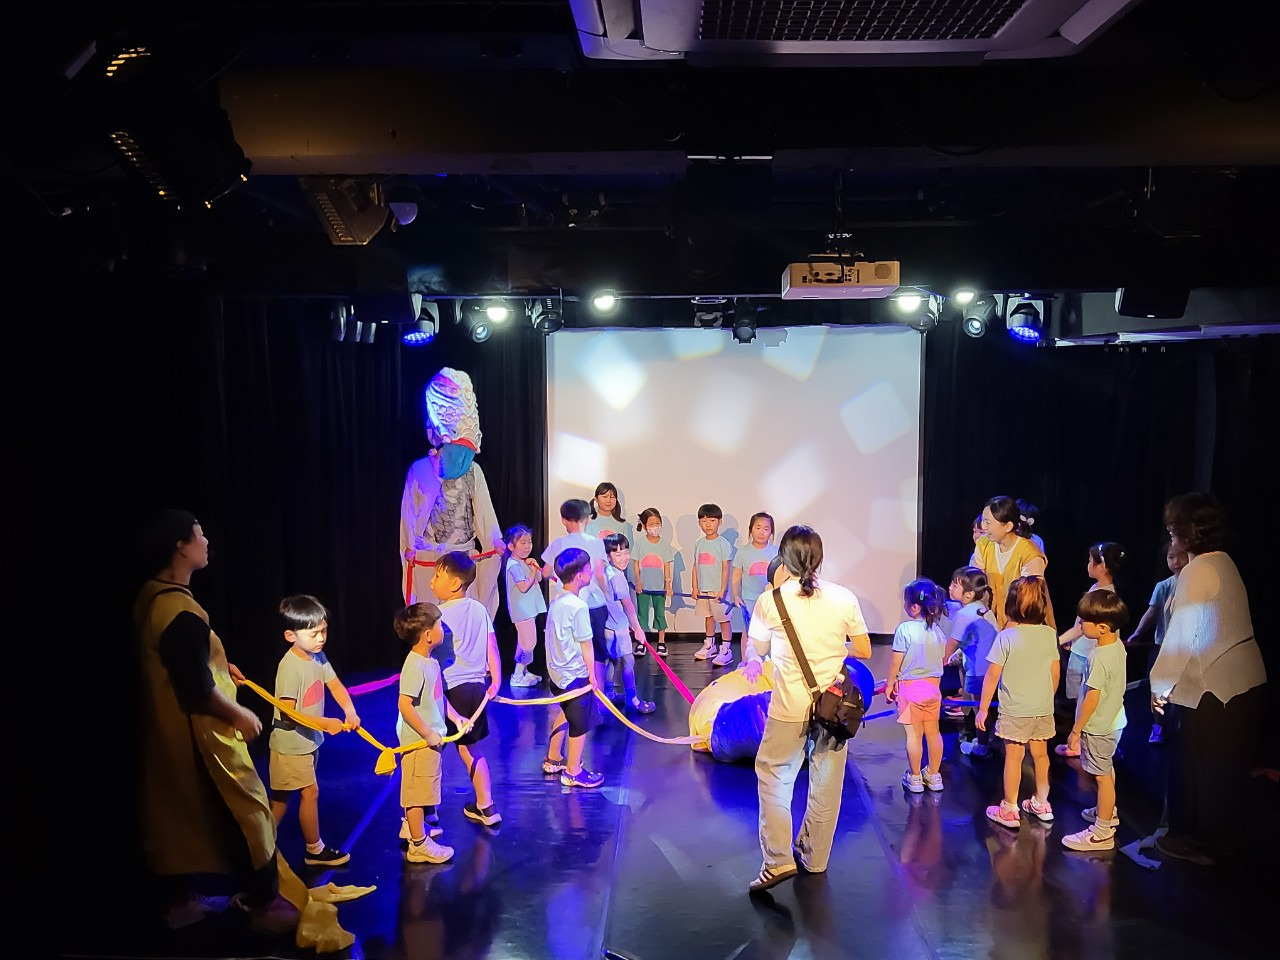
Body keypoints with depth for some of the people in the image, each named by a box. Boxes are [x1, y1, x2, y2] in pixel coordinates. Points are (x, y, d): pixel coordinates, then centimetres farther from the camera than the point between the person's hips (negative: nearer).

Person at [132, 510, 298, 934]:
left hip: (168, 728, 10)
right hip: (200, 732, -10)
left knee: (179, 812, 21)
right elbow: (198, 691, -26)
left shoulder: (148, 598, 1)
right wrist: (241, 715, -13)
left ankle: (180, 899, 35)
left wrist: (218, 666, 18)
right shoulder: (181, 612, -29)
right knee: (248, 811, 3)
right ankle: (265, 905, 14)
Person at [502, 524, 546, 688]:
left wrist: (534, 567, -4)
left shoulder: (524, 562, 12)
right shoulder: (514, 565, -18)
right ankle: (517, 676, -3)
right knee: (529, 642, -9)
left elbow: (538, 579, 13)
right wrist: (533, 571, -12)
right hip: (522, 609, -10)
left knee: (525, 642, 18)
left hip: (528, 608, 10)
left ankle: (523, 671, 28)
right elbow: (524, 587, -24)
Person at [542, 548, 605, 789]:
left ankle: (553, 760, 38)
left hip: (557, 672, 9)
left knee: (564, 714, 26)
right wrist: (592, 674, -9)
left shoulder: (555, 602, 4)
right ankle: (573, 772, 16)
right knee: (580, 723, 5)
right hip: (576, 674, -9)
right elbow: (586, 644, -18)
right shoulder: (578, 606, -22)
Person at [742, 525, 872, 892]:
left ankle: (778, 861, 2)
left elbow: (753, 654, 3)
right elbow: (864, 652, 1)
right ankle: (814, 858, 29)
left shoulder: (771, 600, -10)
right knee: (826, 785, 16)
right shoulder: (843, 598, -6)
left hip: (789, 709, -3)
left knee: (774, 779, 11)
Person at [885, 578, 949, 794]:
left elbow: (896, 661, -15)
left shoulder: (905, 629, -19)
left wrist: (889, 684, -1)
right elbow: (940, 660, 8)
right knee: (933, 732, 15)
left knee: (914, 734, 4)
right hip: (932, 686, 6)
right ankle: (934, 775, 27)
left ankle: (915, 778, 14)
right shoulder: (937, 630, -1)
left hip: (910, 687, -5)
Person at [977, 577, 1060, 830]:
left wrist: (983, 709, -6)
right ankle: (1042, 804, 32)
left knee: (1013, 757, 5)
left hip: (1014, 710, -4)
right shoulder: (1050, 635, -3)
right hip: (1043, 709, 4)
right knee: (1040, 755, 17)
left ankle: (1009, 811, 13)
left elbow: (992, 675, -14)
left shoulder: (1006, 637, -16)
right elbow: (1056, 673, 5)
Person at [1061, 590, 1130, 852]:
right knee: (1107, 770, 26)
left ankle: (1103, 832, 12)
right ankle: (1109, 812, 45)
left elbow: (1092, 698, -25)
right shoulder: (1117, 646, -2)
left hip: (1098, 726, -9)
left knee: (1103, 776, 1)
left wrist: (1076, 730, -16)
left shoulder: (1100, 658, -29)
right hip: (1113, 720, 9)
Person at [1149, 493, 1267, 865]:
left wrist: (1161, 684, -12)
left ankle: (1199, 840, 19)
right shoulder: (1223, 563, 8)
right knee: (1227, 764, 19)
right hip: (1243, 678, 9)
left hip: (1213, 685, -9)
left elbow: (1183, 635, -19)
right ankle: (1224, 835, 32)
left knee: (1198, 764, 6)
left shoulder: (1197, 572, -18)